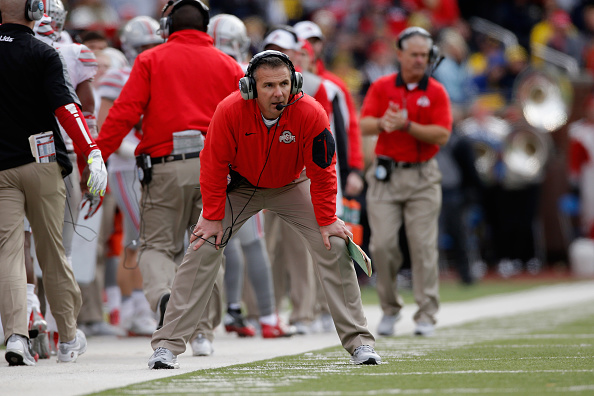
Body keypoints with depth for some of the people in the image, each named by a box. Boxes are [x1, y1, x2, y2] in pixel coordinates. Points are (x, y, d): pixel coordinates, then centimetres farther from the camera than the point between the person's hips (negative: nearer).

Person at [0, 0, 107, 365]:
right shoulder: (42, 54, -7)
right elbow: (66, 107, -17)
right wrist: (93, 153, -22)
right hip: (42, 162, -1)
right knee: (53, 251, 9)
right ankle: (68, 338, 19)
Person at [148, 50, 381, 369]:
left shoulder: (310, 114, -29)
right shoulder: (230, 111, -30)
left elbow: (322, 172, -17)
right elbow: (214, 165, -18)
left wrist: (327, 221, -15)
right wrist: (213, 217, -18)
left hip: (292, 187, 1)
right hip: (239, 185, -1)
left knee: (335, 248, -10)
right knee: (202, 250, -13)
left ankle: (358, 342, 1)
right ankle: (167, 345, -8)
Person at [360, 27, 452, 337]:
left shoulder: (436, 92, 2)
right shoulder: (382, 87, 6)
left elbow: (442, 135, -7)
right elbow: (364, 125, -2)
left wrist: (407, 126, -19)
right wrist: (382, 123, -24)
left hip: (422, 175, -1)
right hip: (386, 175, 1)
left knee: (423, 246, -5)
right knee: (382, 244, -5)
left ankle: (426, 315, 1)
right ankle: (390, 308, 13)